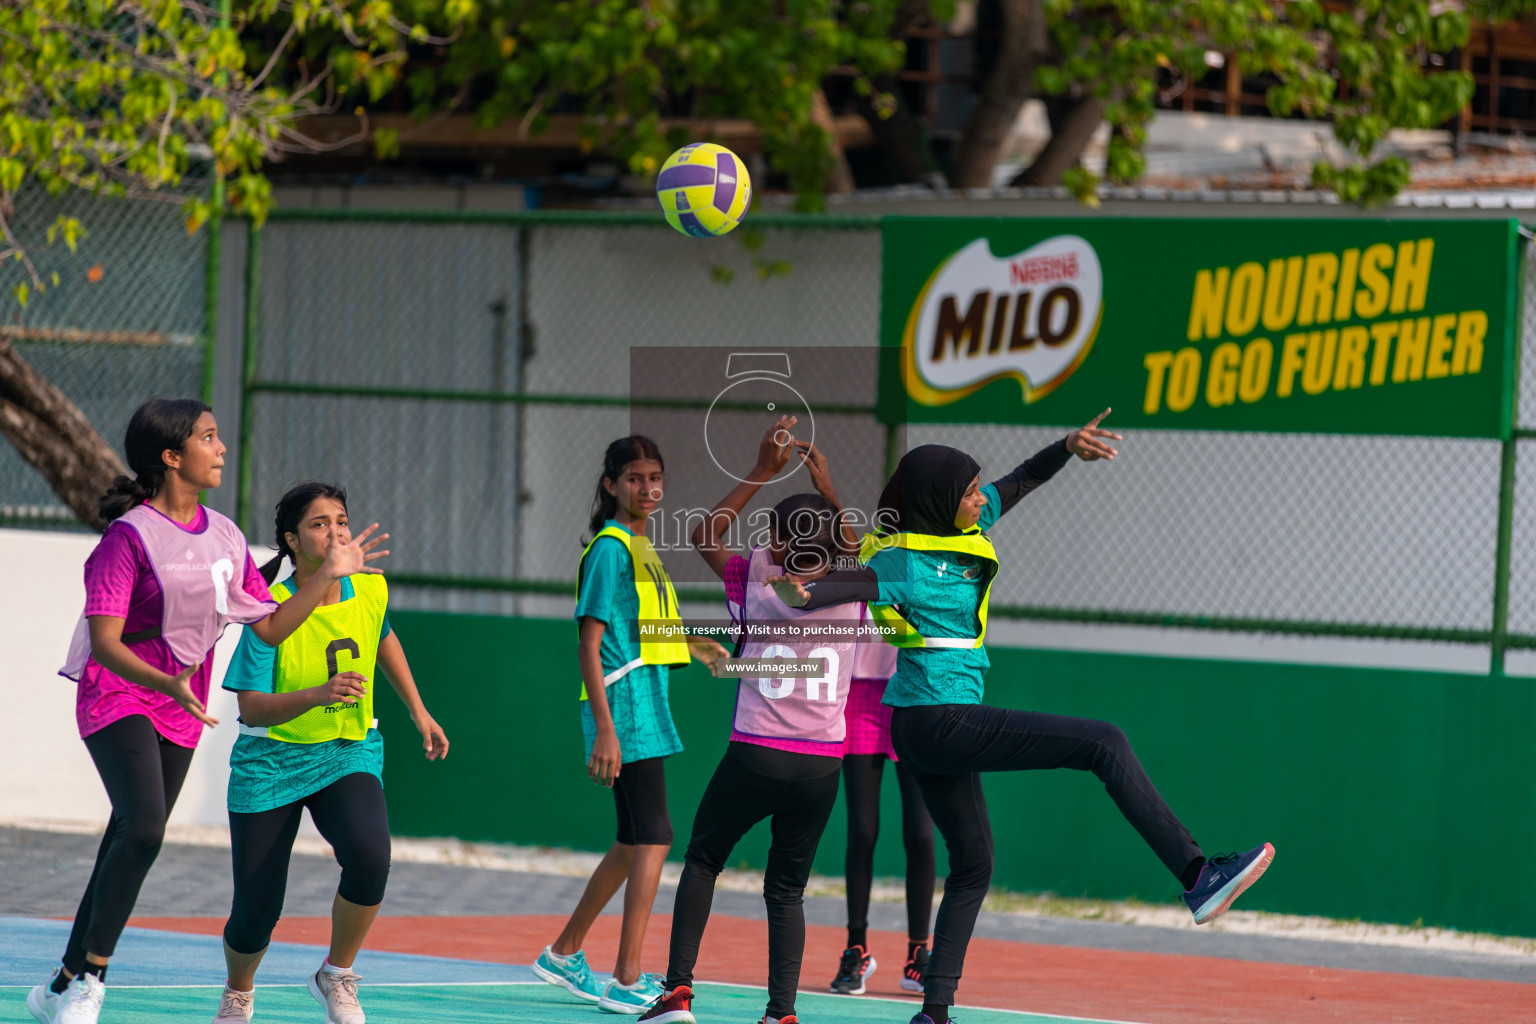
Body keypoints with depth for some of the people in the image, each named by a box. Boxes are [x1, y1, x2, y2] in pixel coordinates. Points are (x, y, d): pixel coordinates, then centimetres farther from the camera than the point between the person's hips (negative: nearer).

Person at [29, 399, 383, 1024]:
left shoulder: (225, 537, 7)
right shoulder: (130, 535, -15)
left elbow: (270, 628, 10)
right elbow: (104, 643, -21)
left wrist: (328, 574, 3)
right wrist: (167, 684, -37)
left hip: (180, 715, 7)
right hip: (116, 699, -7)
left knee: (130, 844, 6)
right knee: (143, 828, -25)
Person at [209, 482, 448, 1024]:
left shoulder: (370, 591, -5)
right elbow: (252, 708, -21)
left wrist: (419, 713, 23)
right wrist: (320, 694, -36)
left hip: (350, 754, 2)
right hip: (271, 760, -2)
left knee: (369, 857, -29)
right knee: (256, 912, -2)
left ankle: (336, 977, -4)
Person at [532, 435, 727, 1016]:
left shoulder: (641, 548, 18)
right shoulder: (610, 548, -10)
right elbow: (589, 645, -16)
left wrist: (693, 644, 28)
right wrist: (605, 729, -21)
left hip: (647, 711, 10)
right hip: (625, 710, -10)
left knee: (633, 844, 16)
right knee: (652, 839, -14)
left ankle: (564, 954, 27)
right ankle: (627, 980, -16)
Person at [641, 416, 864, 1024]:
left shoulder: (759, 584, -5)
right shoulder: (853, 595, 0)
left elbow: (704, 537, 12)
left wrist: (762, 473, 9)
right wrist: (828, 494, 20)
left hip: (755, 758, -2)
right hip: (822, 765, 2)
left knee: (703, 860, 18)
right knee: (787, 889, 11)